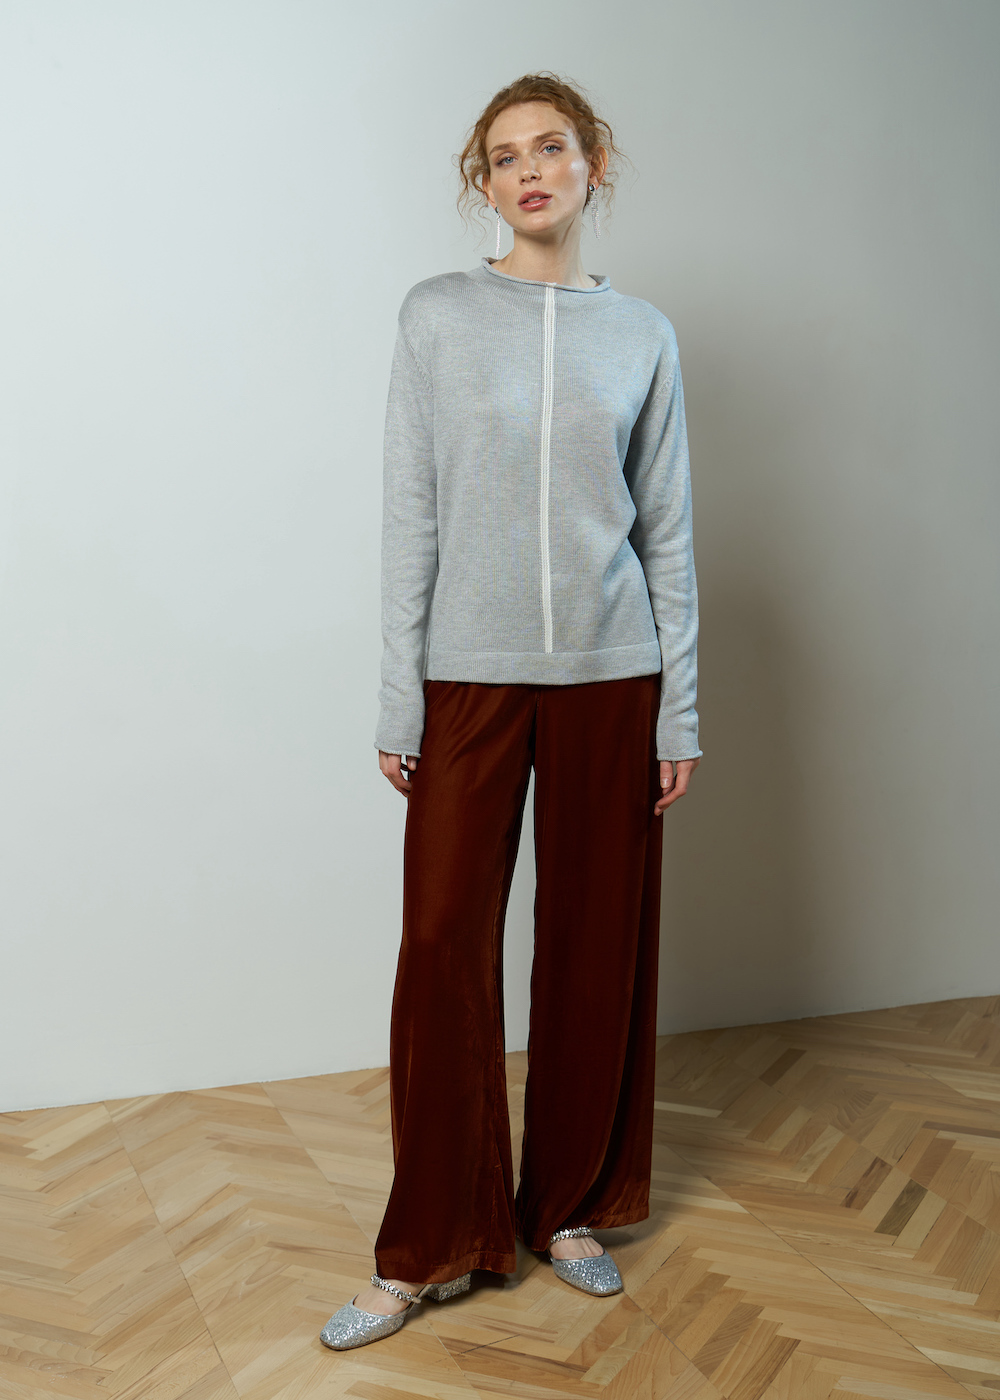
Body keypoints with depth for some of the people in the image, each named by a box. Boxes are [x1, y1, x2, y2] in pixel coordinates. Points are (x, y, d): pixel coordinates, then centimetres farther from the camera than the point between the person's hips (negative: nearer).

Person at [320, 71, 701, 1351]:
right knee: (445, 945, 0)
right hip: (470, 676, -1)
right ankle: (429, 1247, 14)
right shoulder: (437, 318, 2)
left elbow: (667, 531, 6)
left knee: (595, 945, 8)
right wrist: (398, 699, -4)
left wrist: (679, 709, 2)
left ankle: (571, 1207, 27)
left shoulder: (643, 338, 6)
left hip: (608, 677, 2)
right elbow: (409, 518, 0)